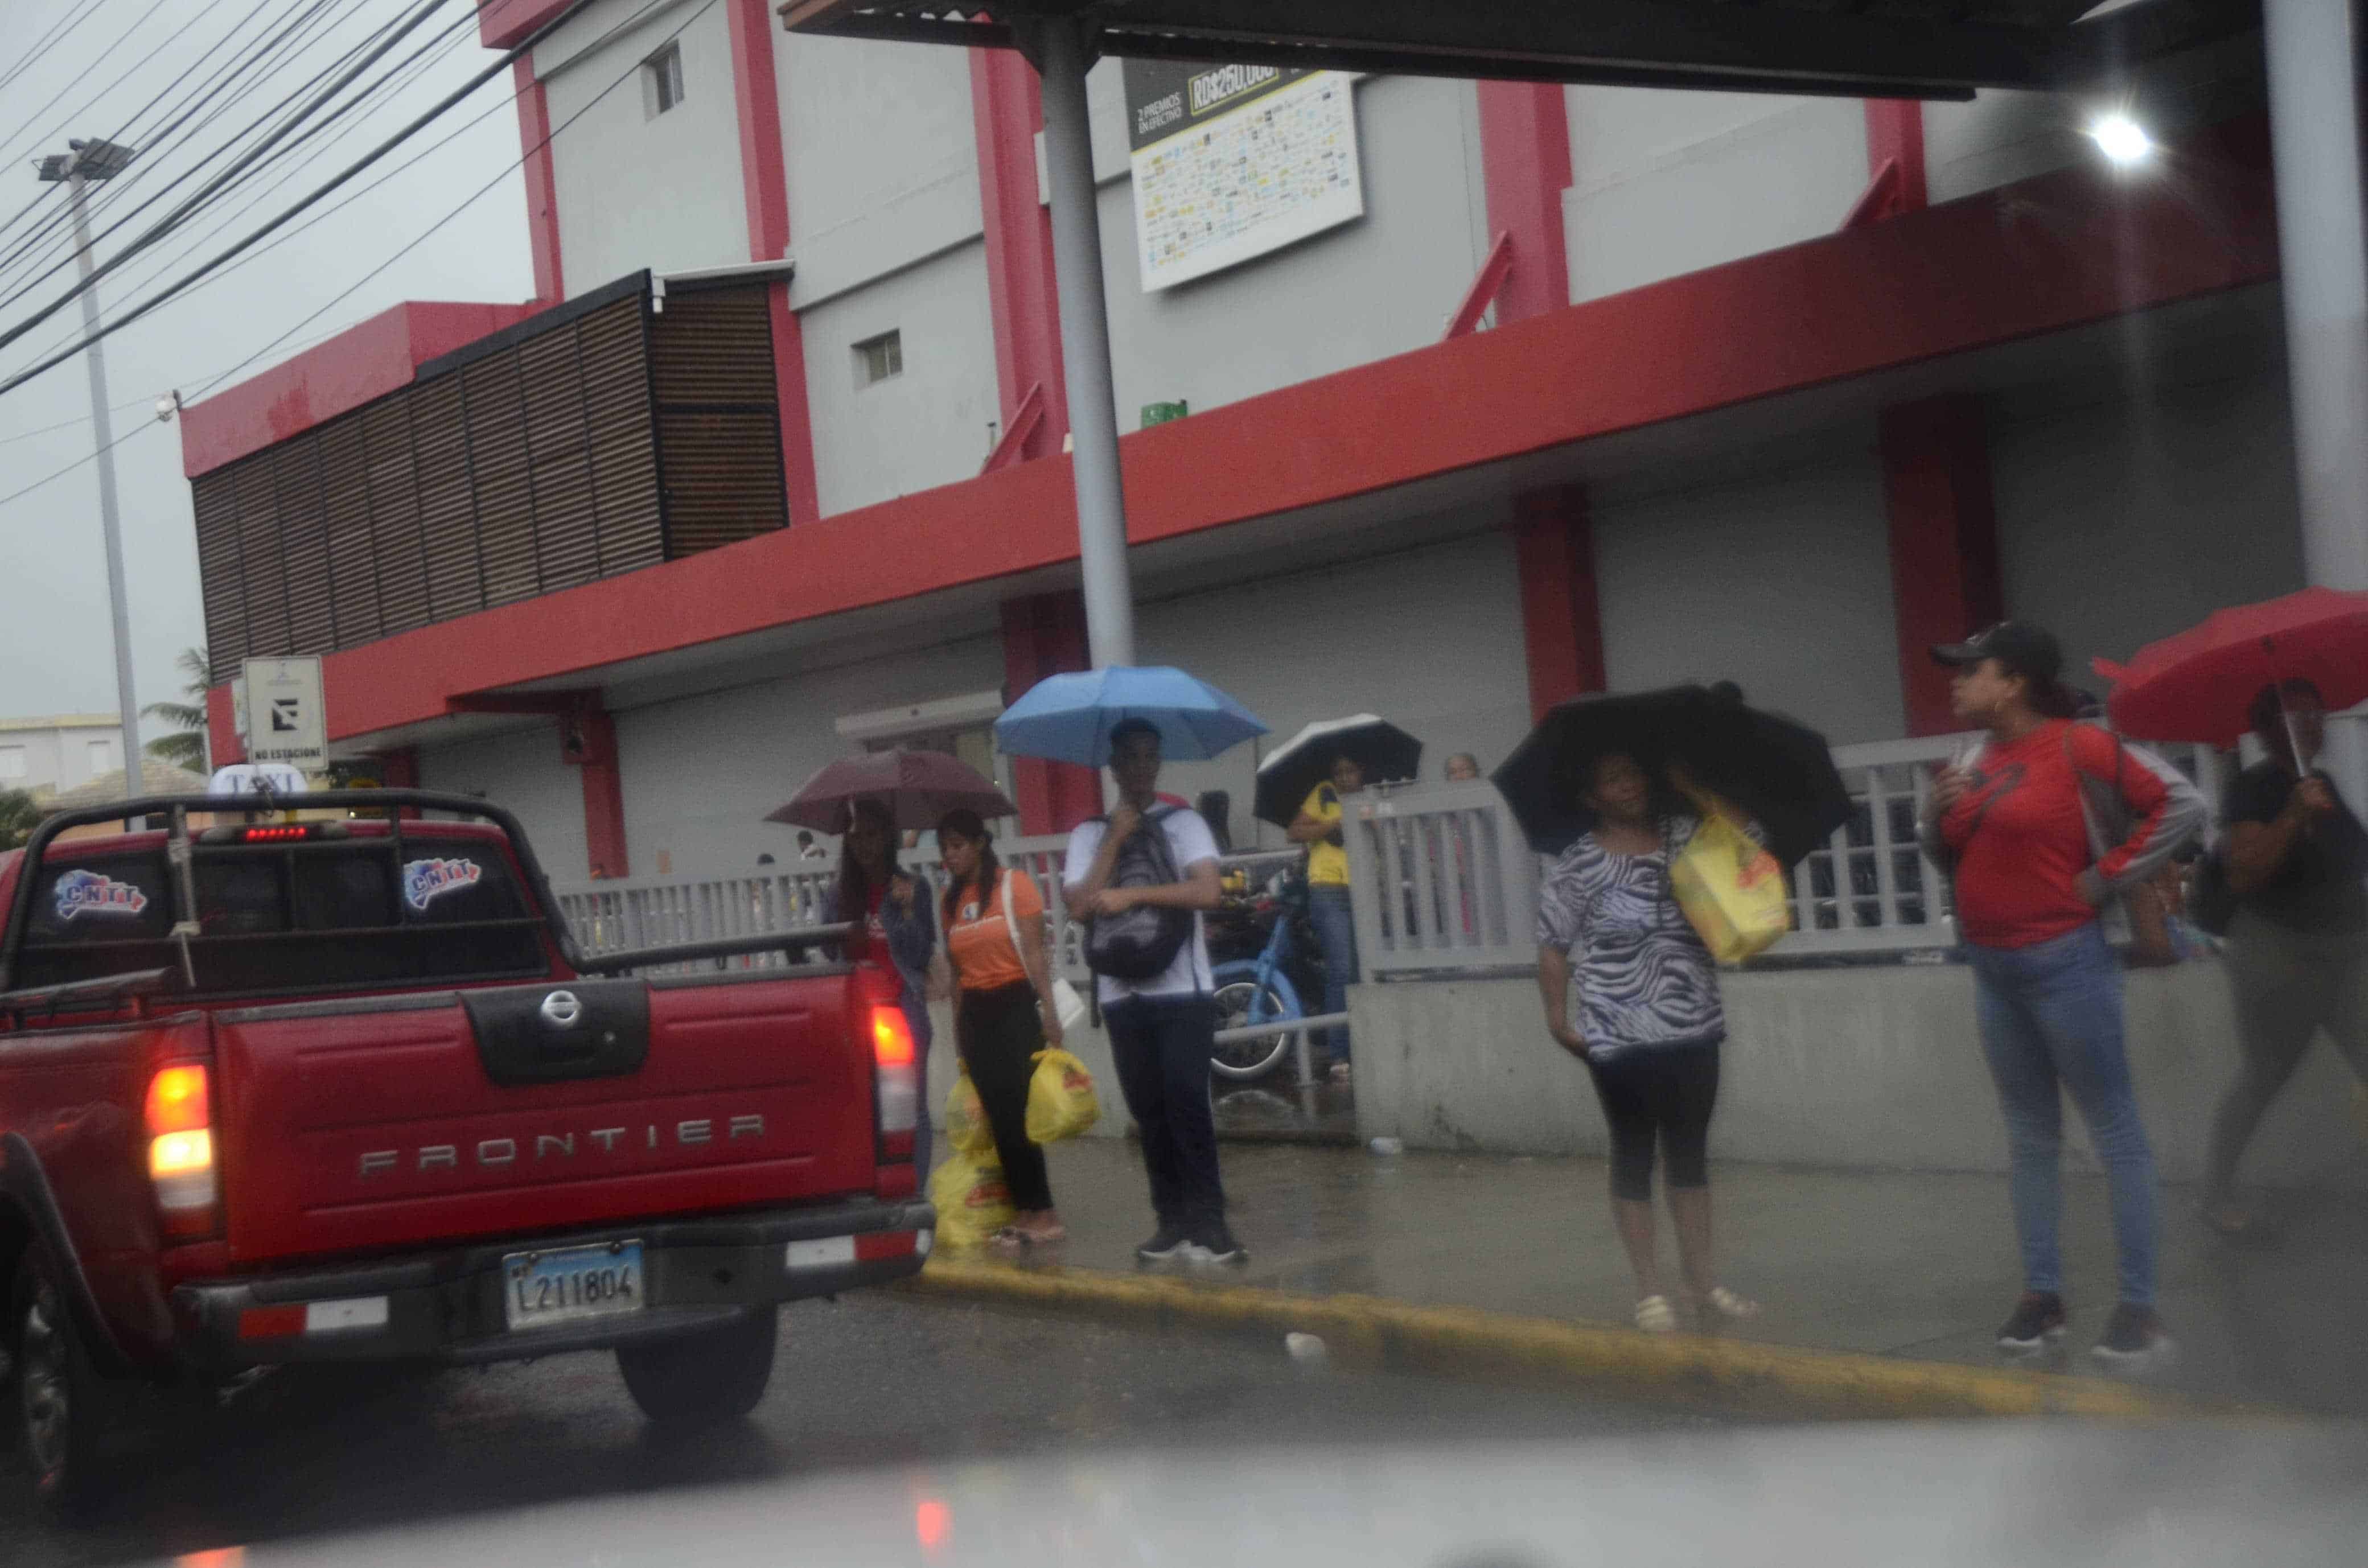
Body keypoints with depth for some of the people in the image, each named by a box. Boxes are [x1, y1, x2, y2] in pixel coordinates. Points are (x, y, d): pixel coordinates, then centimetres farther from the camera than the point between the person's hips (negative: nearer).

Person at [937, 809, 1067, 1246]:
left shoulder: (1015, 884, -3)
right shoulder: (951, 900, 13)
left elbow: (1034, 952, -9)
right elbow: (957, 968, 15)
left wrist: (1049, 1010, -16)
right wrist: (958, 1028, 13)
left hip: (1015, 1006, -6)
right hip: (975, 1013, 6)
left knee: (1018, 1113, -9)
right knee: (999, 1116, 5)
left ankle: (1043, 1214, -6)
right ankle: (1024, 1211, 10)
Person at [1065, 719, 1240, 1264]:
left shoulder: (1183, 823, 3)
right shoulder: (1090, 835, 10)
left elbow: (1206, 891, -12)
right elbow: (1081, 903, -4)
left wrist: (1131, 895, -13)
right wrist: (1115, 839, -6)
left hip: (1183, 990, -3)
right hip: (1122, 994, 3)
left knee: (1186, 1101, -11)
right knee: (1149, 1111, 5)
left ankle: (1207, 1223, -8)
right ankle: (1174, 1221, 12)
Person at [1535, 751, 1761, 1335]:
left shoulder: (1688, 836, 4)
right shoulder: (1577, 866, -7)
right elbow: (1553, 947, -5)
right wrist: (1557, 1018, -12)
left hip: (1694, 1025, 4)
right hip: (1621, 1037, -4)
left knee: (1690, 1152, 12)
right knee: (1634, 1154, 4)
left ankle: (1702, 1284, 21)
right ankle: (1650, 1293, 10)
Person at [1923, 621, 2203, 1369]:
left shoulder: (2078, 747, -12)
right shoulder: (1974, 762, 9)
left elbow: (2180, 805, -15)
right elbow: (1949, 856, 19)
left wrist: (2107, 877, -13)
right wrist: (1938, 816, -2)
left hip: (2064, 963, -8)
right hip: (1993, 970, 8)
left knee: (2114, 1130, -2)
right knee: (2030, 1138, 12)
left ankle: (2139, 1306, 0)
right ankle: (2043, 1295, 19)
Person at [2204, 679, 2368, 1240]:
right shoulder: (2253, 788, -12)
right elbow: (2242, 876, -24)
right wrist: (2294, 818, -32)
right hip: (2279, 956, -6)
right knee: (2261, 1081, 4)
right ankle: (2217, 1190, 21)